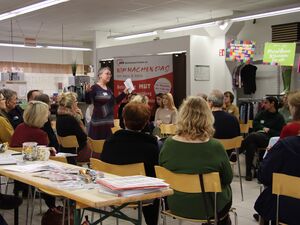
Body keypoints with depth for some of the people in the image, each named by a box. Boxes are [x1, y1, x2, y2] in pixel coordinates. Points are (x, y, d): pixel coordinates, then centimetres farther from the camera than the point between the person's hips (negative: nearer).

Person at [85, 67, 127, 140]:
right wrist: (87, 92, -33)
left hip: (109, 121, 7)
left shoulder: (109, 89, 14)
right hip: (98, 121, -7)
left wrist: (124, 93, 18)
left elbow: (115, 101, 20)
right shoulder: (94, 88, -8)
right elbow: (88, 101, -15)